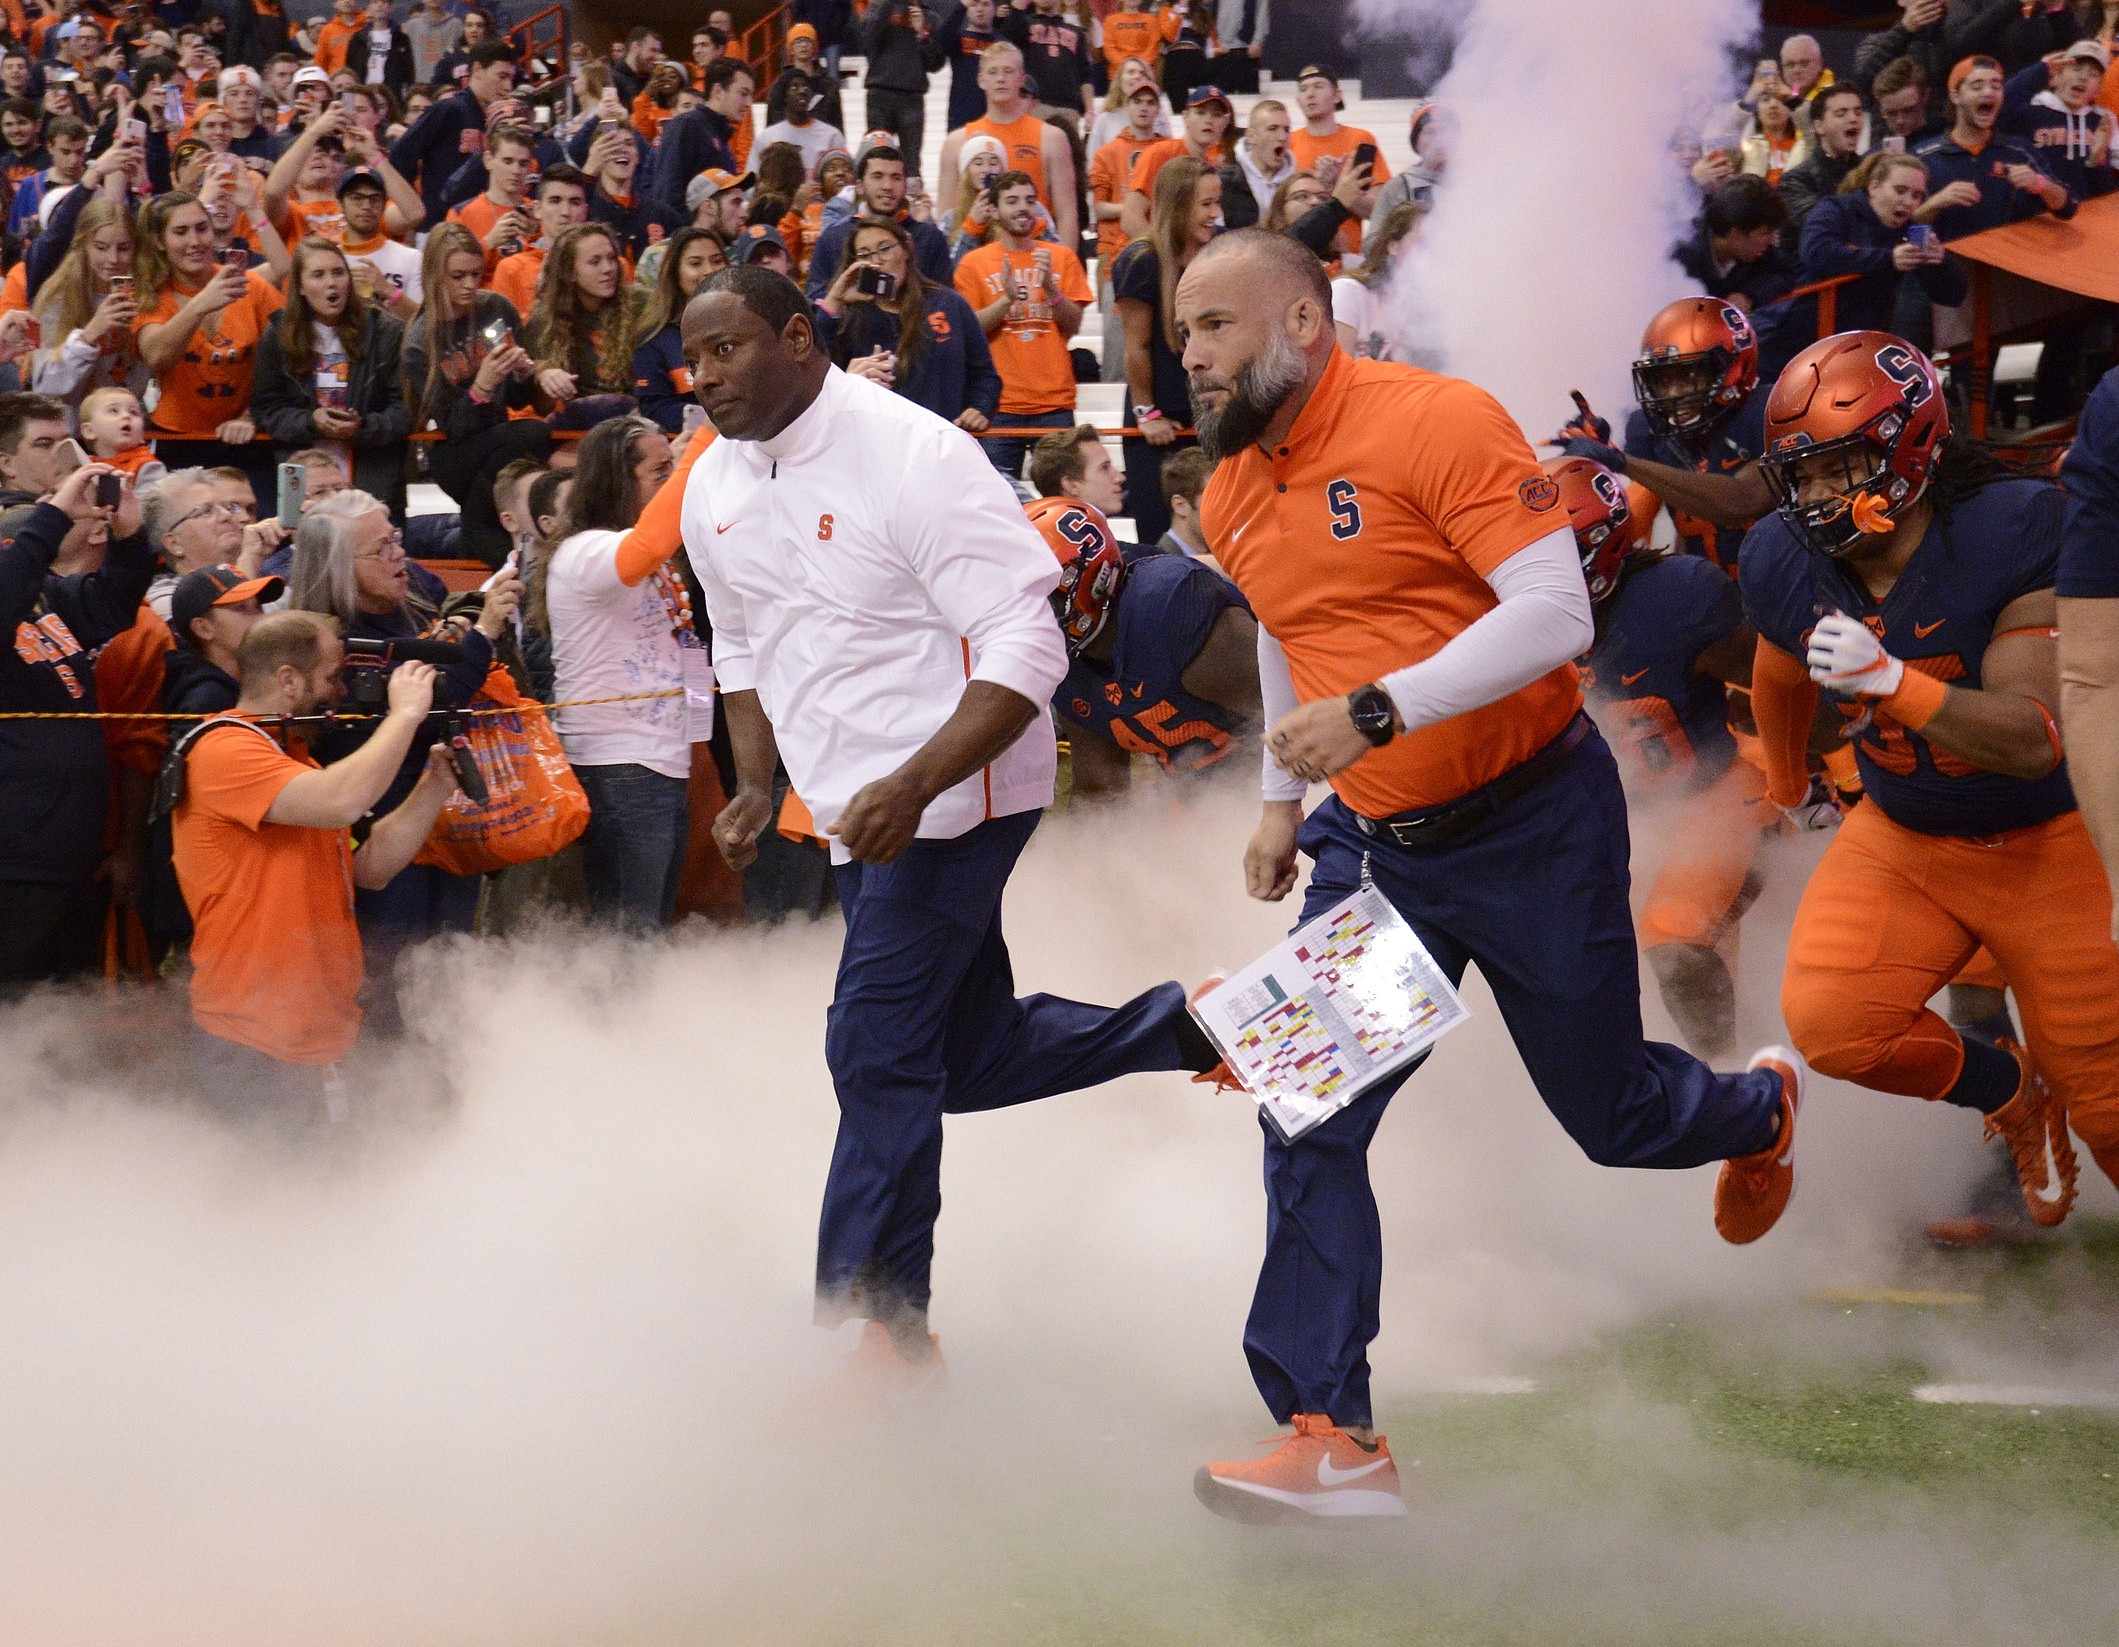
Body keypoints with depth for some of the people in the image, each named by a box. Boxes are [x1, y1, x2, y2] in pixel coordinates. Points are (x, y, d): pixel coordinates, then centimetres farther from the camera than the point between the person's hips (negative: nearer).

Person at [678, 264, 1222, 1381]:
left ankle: (872, 1317, -1)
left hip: (954, 790, -8)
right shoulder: (714, 487, 5)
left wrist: (914, 785, -31)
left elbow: (1024, 648, -23)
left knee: (877, 1051, -11)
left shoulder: (912, 456, -19)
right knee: (969, 1060, 13)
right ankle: (1181, 1027, 32)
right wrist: (756, 787, 5)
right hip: (854, 807, 8)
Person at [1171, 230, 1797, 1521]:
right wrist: (1284, 800, 24)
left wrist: (1377, 712, -33)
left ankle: (1762, 1110, 47)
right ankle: (1334, 1440, -5)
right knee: (1312, 1124, -9)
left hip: (1533, 824, -6)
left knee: (1611, 1115, 10)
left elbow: (1556, 612, -27)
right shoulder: (1234, 500, 4)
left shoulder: (1437, 423, -20)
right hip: (1377, 844, 6)